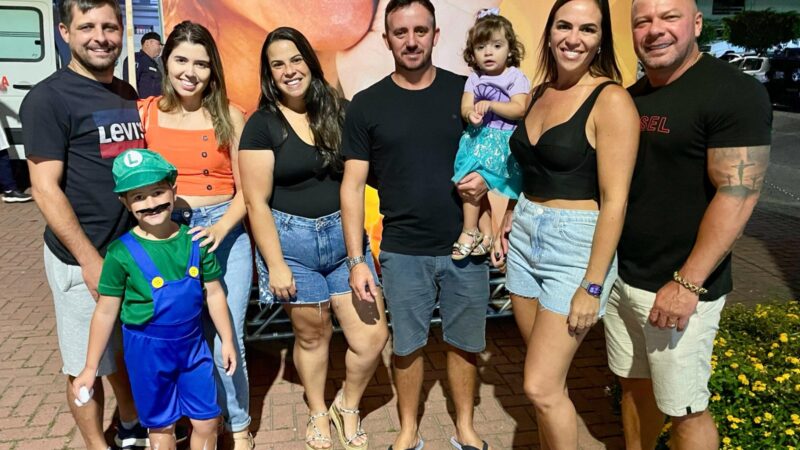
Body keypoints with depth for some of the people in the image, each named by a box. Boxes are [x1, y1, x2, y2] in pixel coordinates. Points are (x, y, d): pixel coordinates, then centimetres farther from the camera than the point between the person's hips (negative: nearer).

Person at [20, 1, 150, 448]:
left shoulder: (127, 94, 9)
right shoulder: (49, 98, -11)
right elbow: (46, 188, -15)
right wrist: (91, 260, -18)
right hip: (82, 259, -6)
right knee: (87, 365, 9)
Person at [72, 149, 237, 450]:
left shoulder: (195, 241, -9)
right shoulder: (122, 252, -17)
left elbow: (214, 293, 1)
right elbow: (106, 312, -8)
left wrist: (227, 340, 5)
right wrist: (90, 367, -3)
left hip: (193, 344, 2)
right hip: (148, 349, -2)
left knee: (207, 421, 11)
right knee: (161, 424, 16)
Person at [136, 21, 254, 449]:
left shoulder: (229, 116, -1)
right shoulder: (144, 112, 2)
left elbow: (246, 190, -2)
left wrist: (220, 228, -18)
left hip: (223, 231, -1)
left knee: (226, 337, 1)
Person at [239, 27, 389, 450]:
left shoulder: (336, 111, 5)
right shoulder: (262, 125, -6)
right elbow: (256, 202, -8)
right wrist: (275, 265, -11)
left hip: (343, 235, 3)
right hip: (291, 241, -3)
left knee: (373, 337, 1)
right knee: (312, 335, 11)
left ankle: (347, 406, 30)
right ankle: (318, 413, 39)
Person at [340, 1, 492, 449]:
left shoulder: (467, 91, 2)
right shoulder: (367, 105, 0)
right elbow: (353, 185, -1)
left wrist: (488, 179, -14)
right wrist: (357, 259, -6)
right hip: (403, 252, 0)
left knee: (465, 343, 13)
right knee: (407, 346, 12)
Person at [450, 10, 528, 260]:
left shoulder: (516, 78, -1)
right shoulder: (474, 79, 11)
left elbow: (519, 109, -12)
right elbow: (465, 107, 2)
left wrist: (490, 105, -19)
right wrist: (471, 114, -21)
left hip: (503, 141, -4)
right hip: (478, 138, 4)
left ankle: (470, 232, -1)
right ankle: (486, 232, 4)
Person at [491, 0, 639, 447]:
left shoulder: (611, 100, -13)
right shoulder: (541, 92, 9)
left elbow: (615, 200, -16)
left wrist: (592, 285, -17)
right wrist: (512, 216, 6)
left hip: (577, 246, -6)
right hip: (525, 239, 7)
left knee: (541, 387, -4)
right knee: (549, 377, 15)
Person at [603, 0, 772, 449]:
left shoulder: (735, 92, -13)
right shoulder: (632, 96, 9)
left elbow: (738, 194, -19)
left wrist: (688, 284, -22)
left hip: (678, 288, -6)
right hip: (623, 277, 7)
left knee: (684, 409, 7)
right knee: (634, 385, 19)